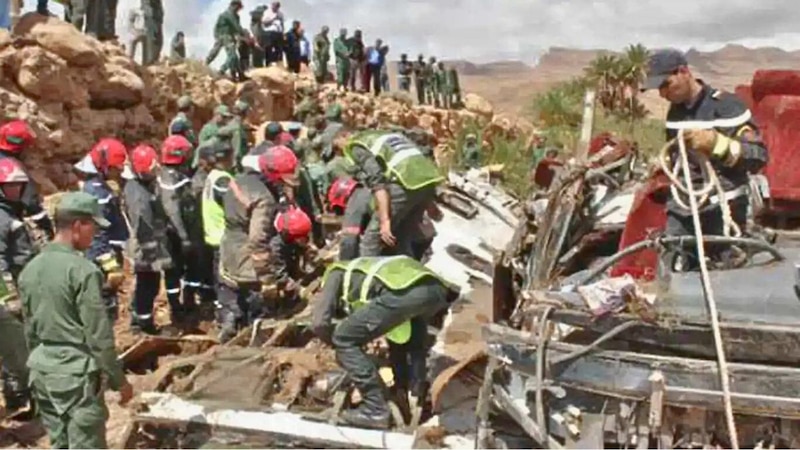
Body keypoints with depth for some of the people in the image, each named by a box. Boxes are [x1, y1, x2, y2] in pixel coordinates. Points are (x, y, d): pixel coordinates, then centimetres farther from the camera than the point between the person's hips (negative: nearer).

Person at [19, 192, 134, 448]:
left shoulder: (30, 269, 6)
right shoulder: (82, 270, -18)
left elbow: (29, 330, 14)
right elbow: (99, 335, -17)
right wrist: (119, 379, -8)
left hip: (42, 369, 8)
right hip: (76, 371, -8)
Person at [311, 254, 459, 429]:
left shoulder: (336, 274, 29)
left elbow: (319, 322, 15)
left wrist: (339, 344, 32)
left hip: (404, 290, -7)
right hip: (437, 288, 7)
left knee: (345, 340, 8)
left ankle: (375, 410, 6)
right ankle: (417, 398, 31)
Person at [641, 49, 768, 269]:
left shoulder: (726, 106, -11)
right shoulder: (675, 110, 11)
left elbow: (759, 157, -15)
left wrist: (716, 142, -27)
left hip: (722, 211, -6)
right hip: (681, 210, 6)